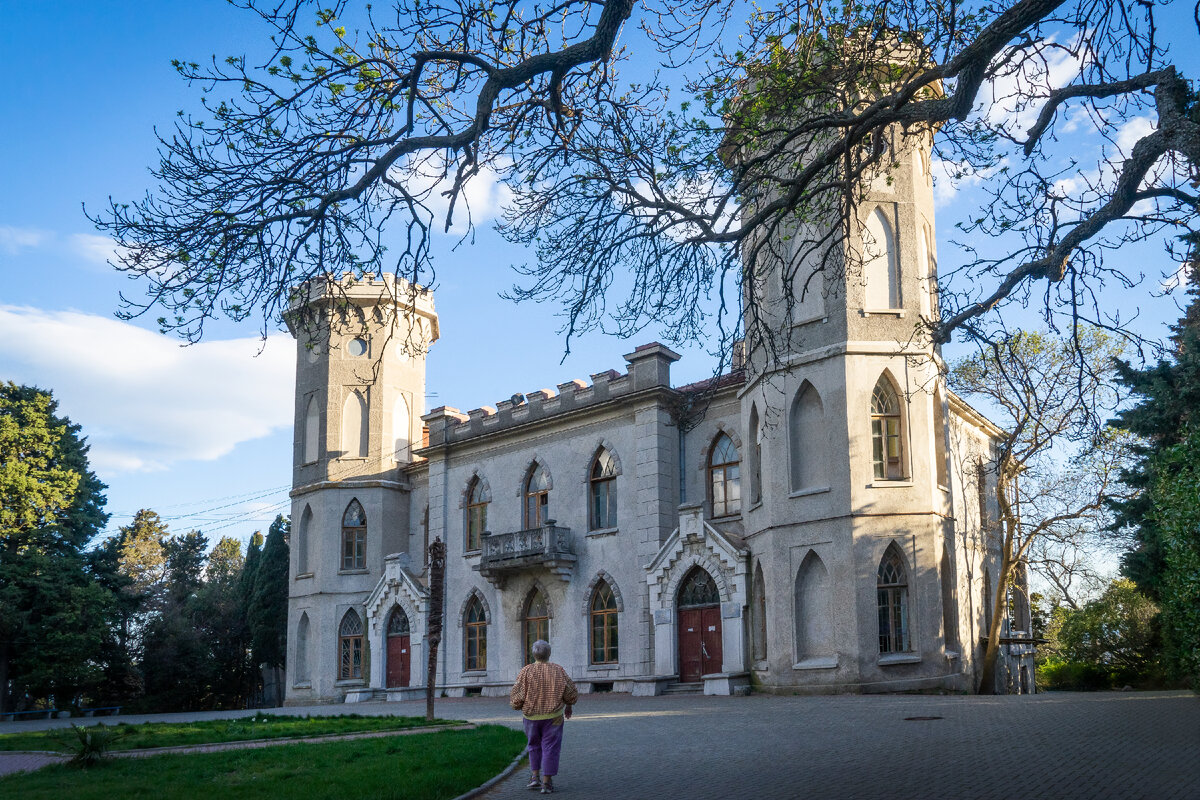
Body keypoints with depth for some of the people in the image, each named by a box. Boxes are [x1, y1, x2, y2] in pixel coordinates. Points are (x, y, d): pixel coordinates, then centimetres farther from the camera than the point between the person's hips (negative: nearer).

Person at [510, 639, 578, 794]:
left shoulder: (526, 672, -9)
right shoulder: (558, 671, -7)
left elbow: (516, 698, -10)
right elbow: (571, 693, 0)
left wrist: (517, 705, 12)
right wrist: (568, 706, 19)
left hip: (531, 717, 1)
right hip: (553, 717, -1)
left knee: (534, 746, 21)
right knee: (550, 748, 5)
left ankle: (536, 777, 15)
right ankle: (546, 783, 3)